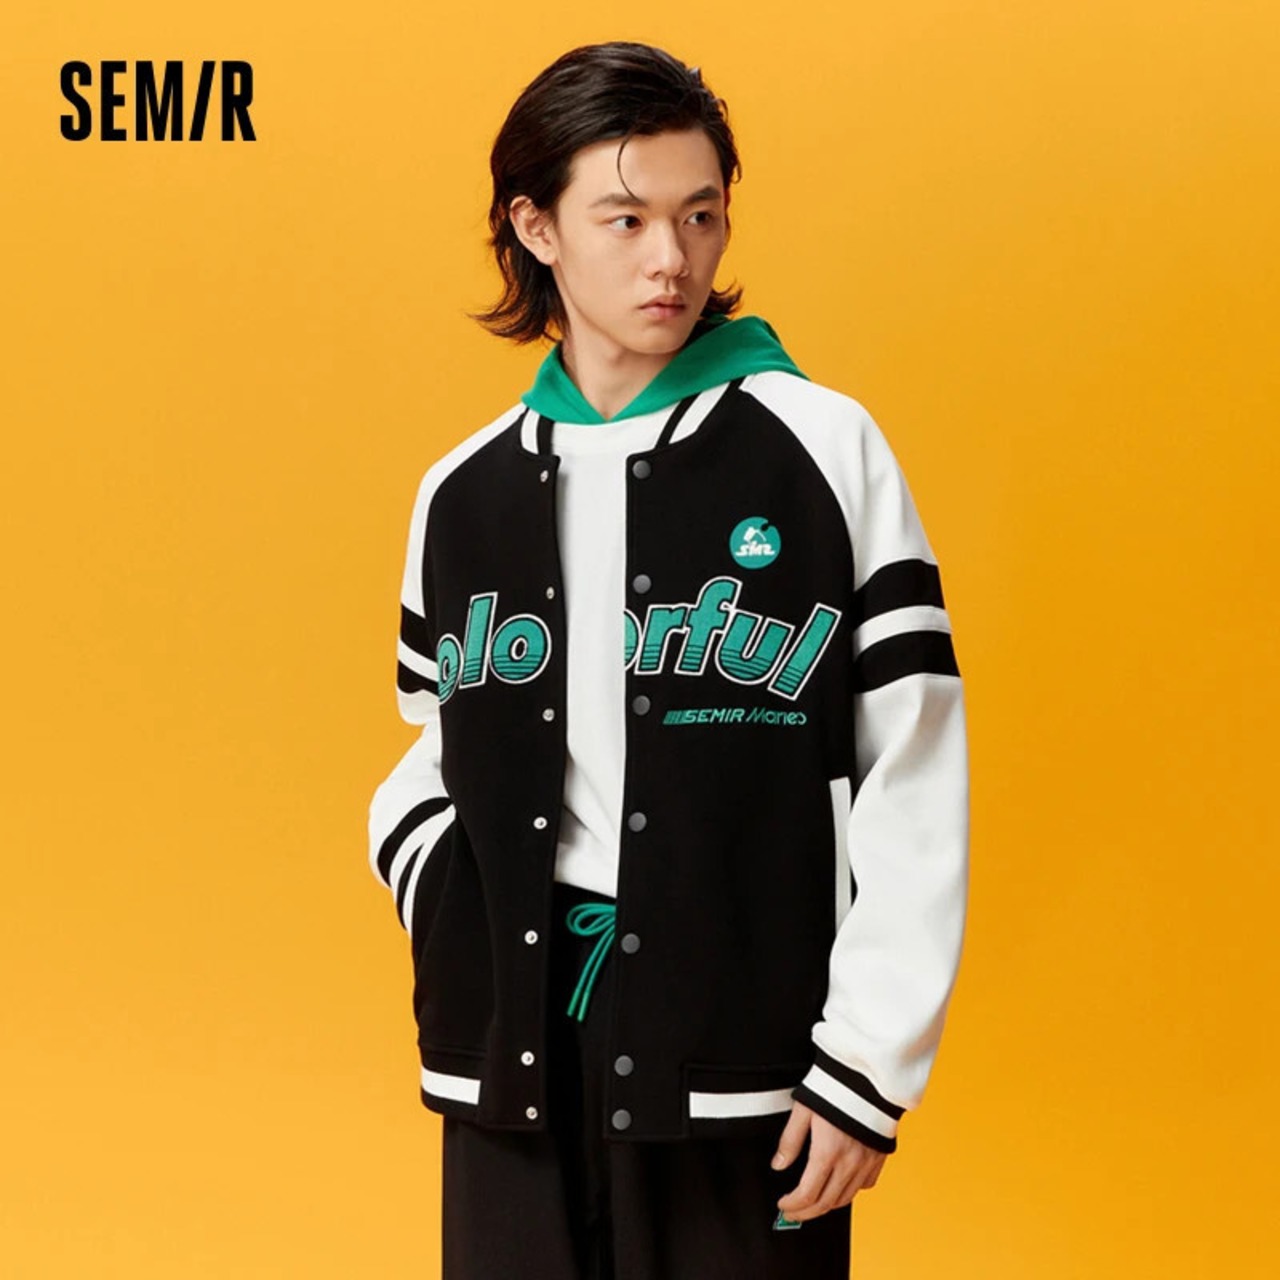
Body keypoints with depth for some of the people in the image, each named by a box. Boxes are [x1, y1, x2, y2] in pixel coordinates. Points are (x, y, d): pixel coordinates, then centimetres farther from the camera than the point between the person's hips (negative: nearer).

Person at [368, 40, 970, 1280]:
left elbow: (915, 782, -5)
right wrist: (450, 922, 0)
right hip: (514, 1045, 3)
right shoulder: (463, 492, 9)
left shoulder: (825, 449, -3)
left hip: (745, 1051, -3)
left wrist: (869, 1060, -8)